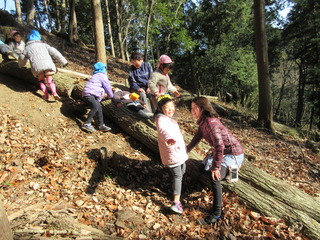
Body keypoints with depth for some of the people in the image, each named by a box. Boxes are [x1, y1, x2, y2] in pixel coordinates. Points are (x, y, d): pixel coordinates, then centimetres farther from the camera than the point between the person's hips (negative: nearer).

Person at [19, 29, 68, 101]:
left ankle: (46, 95, -1)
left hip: (37, 65, 0)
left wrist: (21, 65, 62)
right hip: (47, 64, 1)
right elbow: (54, 52, 19)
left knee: (41, 80, 17)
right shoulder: (43, 45, 27)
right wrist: (63, 61, 17)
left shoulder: (27, 48, 27)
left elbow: (22, 58, 40)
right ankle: (54, 93, -19)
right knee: (50, 80, 6)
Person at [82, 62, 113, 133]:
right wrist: (111, 95, 17)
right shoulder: (103, 76, 0)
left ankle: (101, 125, 11)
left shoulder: (96, 76, 30)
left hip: (89, 94, 11)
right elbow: (107, 87, 2)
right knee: (95, 107, -28)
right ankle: (86, 124, -29)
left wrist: (103, 94, 51)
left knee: (99, 108, 9)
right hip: (89, 93, -11)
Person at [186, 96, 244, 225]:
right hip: (223, 152, 10)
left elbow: (219, 145, -34)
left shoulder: (210, 122, -27)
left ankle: (216, 213, -17)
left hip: (233, 154, -10)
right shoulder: (203, 122, 3)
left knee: (214, 177, -30)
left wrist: (216, 167, -32)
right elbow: (196, 138, 13)